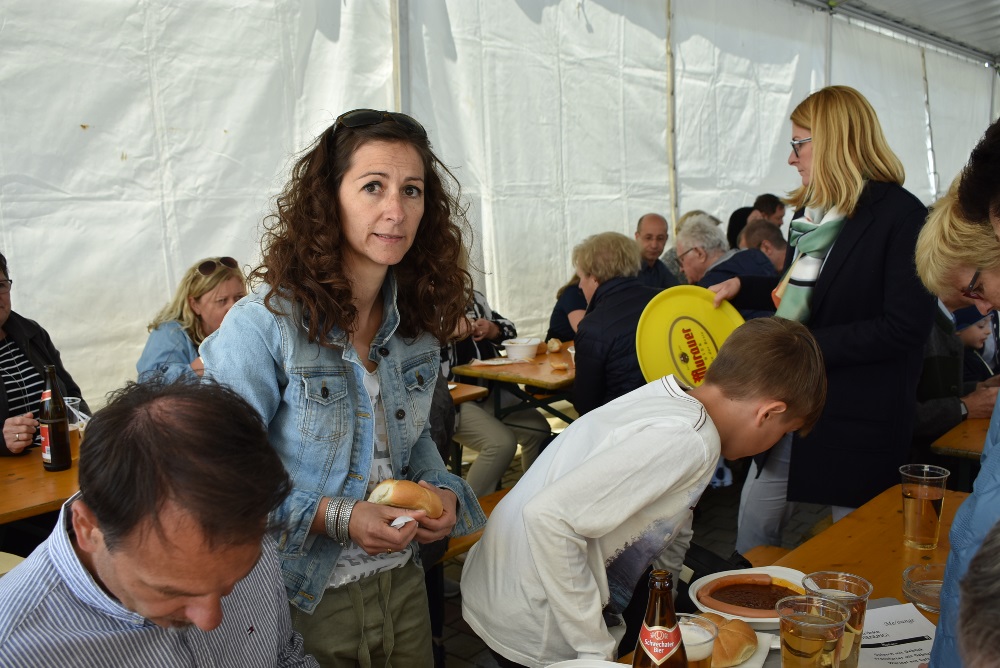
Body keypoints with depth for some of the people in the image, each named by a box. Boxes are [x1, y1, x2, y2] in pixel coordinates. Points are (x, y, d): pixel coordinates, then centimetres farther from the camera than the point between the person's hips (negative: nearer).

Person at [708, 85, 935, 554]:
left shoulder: (902, 217, -15)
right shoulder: (812, 211, 8)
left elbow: (905, 328, -21)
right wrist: (742, 287, 9)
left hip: (860, 422, -7)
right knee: (754, 523, 14)